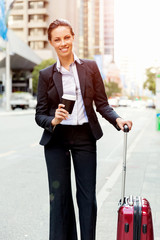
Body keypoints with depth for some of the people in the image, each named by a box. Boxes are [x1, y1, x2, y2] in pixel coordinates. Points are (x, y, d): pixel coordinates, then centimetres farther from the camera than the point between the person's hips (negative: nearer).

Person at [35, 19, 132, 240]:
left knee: (87, 196, 4)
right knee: (59, 196, 6)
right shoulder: (46, 74, 2)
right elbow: (40, 114, 2)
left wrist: (117, 119, -15)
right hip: (56, 139, 0)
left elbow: (102, 104, 3)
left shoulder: (90, 67, 4)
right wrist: (53, 120, -19)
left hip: (85, 137, 0)